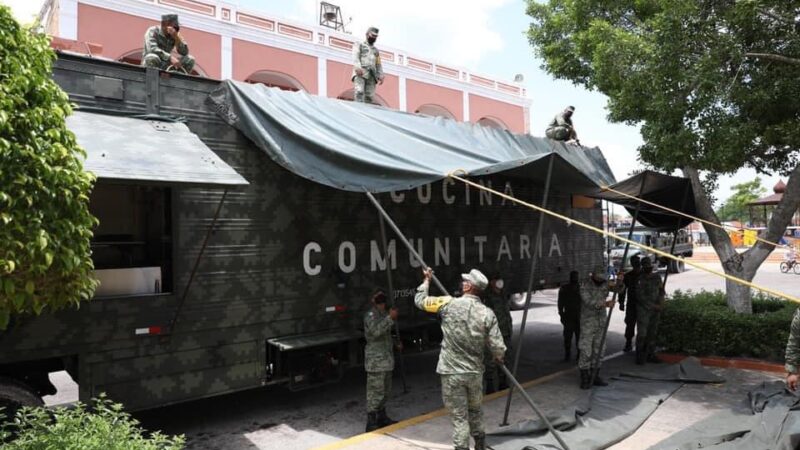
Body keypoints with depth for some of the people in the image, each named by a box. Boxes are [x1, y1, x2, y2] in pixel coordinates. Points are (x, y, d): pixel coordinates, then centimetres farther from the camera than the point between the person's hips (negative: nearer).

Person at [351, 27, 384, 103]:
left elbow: (378, 65, 23)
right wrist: (358, 67, -22)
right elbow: (355, 57, -2)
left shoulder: (376, 50, 31)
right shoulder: (359, 45, 16)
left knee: (370, 96, -10)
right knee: (359, 92, -24)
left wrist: (381, 76, 4)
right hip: (360, 73, -4)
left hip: (371, 75, 4)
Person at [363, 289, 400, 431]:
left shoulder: (383, 314, 17)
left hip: (386, 359, 10)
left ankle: (381, 417, 32)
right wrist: (390, 318, -33)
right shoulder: (370, 315, -12)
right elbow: (376, 331, -31)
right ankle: (371, 424, 1)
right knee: (375, 391, -6)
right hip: (376, 360, -10)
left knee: (386, 391, 19)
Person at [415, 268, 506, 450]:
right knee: (475, 411, 24)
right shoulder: (487, 313, -7)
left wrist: (427, 280, 18)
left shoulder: (449, 304, -13)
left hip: (452, 373, -3)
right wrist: (498, 358, 16)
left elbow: (420, 300, 1)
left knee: (459, 417, 5)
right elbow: (498, 347, -8)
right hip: (475, 372, 3)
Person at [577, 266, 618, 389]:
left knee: (599, 349, 9)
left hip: (601, 320, 5)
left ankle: (595, 377, 19)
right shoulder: (585, 286, -13)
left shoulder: (605, 284, 3)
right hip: (588, 321, -5)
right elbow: (589, 302, -25)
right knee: (585, 350, -4)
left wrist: (619, 281, -28)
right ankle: (585, 379, 4)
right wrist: (605, 304, -40)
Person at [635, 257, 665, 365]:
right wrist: (653, 306, -11)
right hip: (643, 309, -5)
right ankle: (640, 356, 3)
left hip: (655, 310, 5)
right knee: (642, 334, -6)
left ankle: (650, 355, 18)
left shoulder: (657, 277, 7)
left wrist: (661, 302, -3)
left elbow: (661, 290, 14)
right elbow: (640, 297, -12)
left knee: (652, 333, 9)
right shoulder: (640, 280, -11)